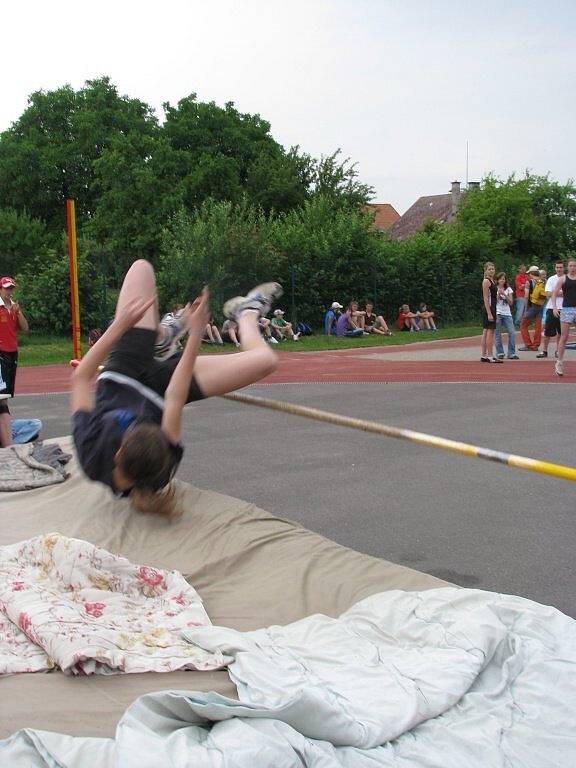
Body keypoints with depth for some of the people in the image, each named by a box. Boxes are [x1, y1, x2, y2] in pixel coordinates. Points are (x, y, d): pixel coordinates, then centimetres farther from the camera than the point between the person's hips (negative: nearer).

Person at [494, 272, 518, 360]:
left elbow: (511, 303, 2)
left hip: (507, 314, 2)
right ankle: (500, 353, 8)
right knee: (497, 334, -1)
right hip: (497, 314, -2)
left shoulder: (508, 289, 9)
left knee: (512, 333, -7)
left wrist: (504, 294, -10)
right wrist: (498, 294, -12)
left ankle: (511, 353, -2)